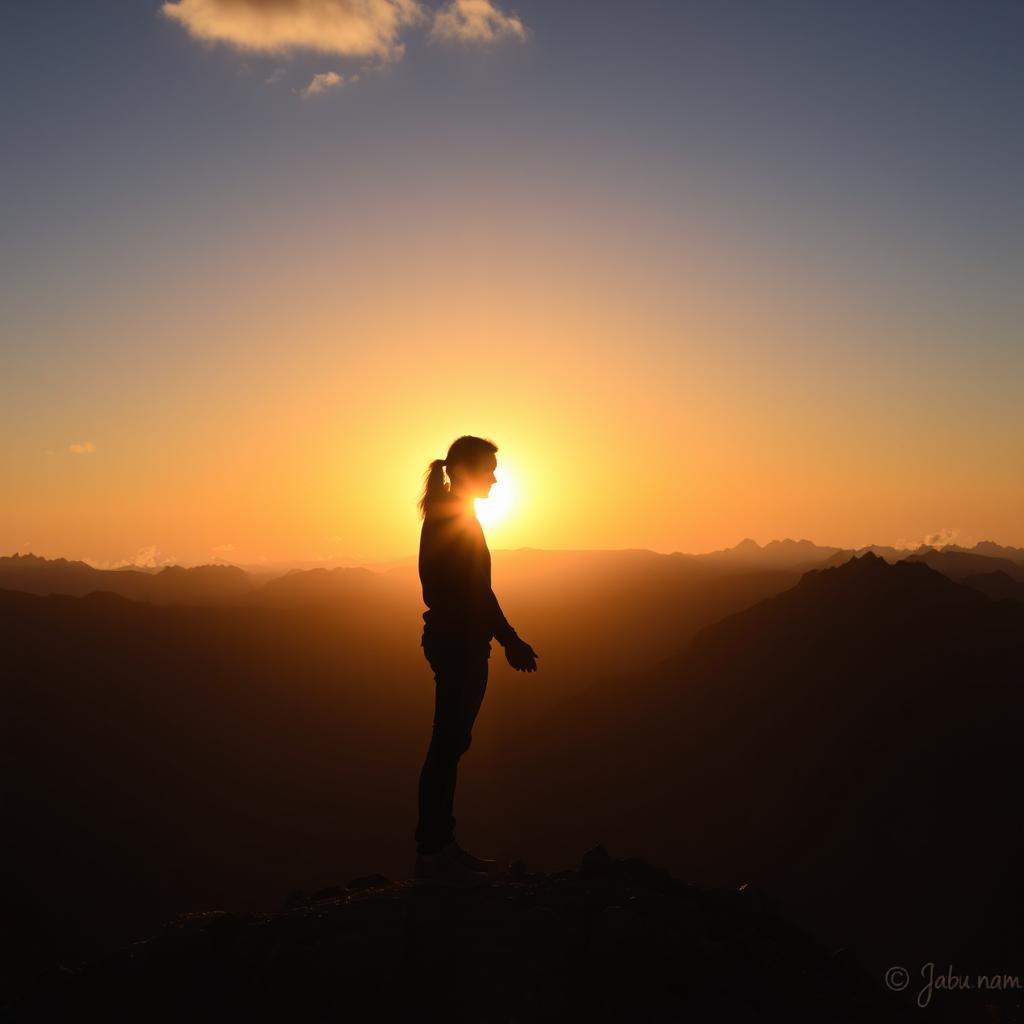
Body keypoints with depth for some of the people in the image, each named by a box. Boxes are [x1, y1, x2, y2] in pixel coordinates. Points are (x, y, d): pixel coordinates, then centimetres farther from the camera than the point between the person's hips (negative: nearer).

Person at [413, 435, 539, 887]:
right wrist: (511, 641, -14)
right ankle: (430, 854, 0)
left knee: (450, 744, 12)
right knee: (448, 744, -6)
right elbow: (475, 592, -18)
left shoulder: (448, 516, 17)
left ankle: (442, 843, 19)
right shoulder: (456, 518, -12)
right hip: (460, 644, -10)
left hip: (456, 641, 10)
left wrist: (508, 639, 19)